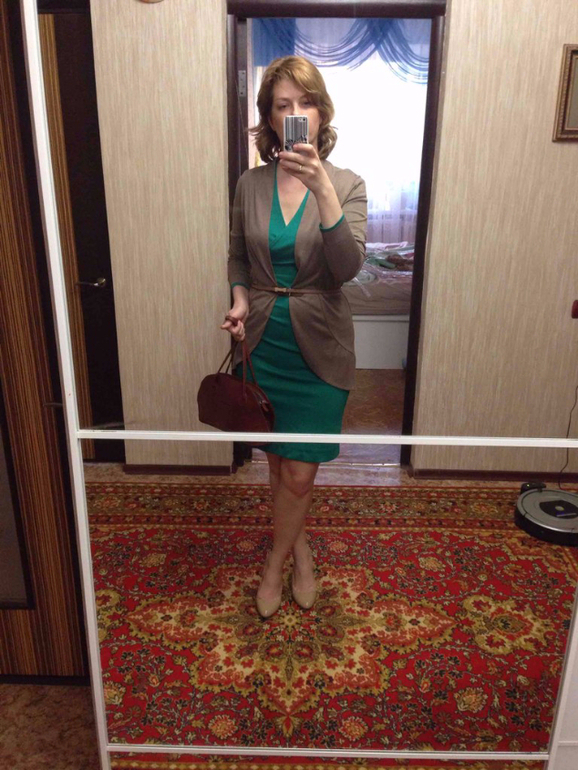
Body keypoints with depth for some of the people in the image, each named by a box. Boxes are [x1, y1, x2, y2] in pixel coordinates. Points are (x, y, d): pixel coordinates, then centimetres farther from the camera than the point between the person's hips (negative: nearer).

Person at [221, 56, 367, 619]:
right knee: (280, 464, 15)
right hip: (263, 342, 3)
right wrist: (239, 299, -7)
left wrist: (321, 188, -33)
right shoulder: (250, 185, 1)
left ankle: (275, 563, 30)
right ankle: (299, 548, 41)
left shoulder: (347, 184, -7)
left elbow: (348, 266, -22)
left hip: (318, 348, -2)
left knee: (299, 473, 3)